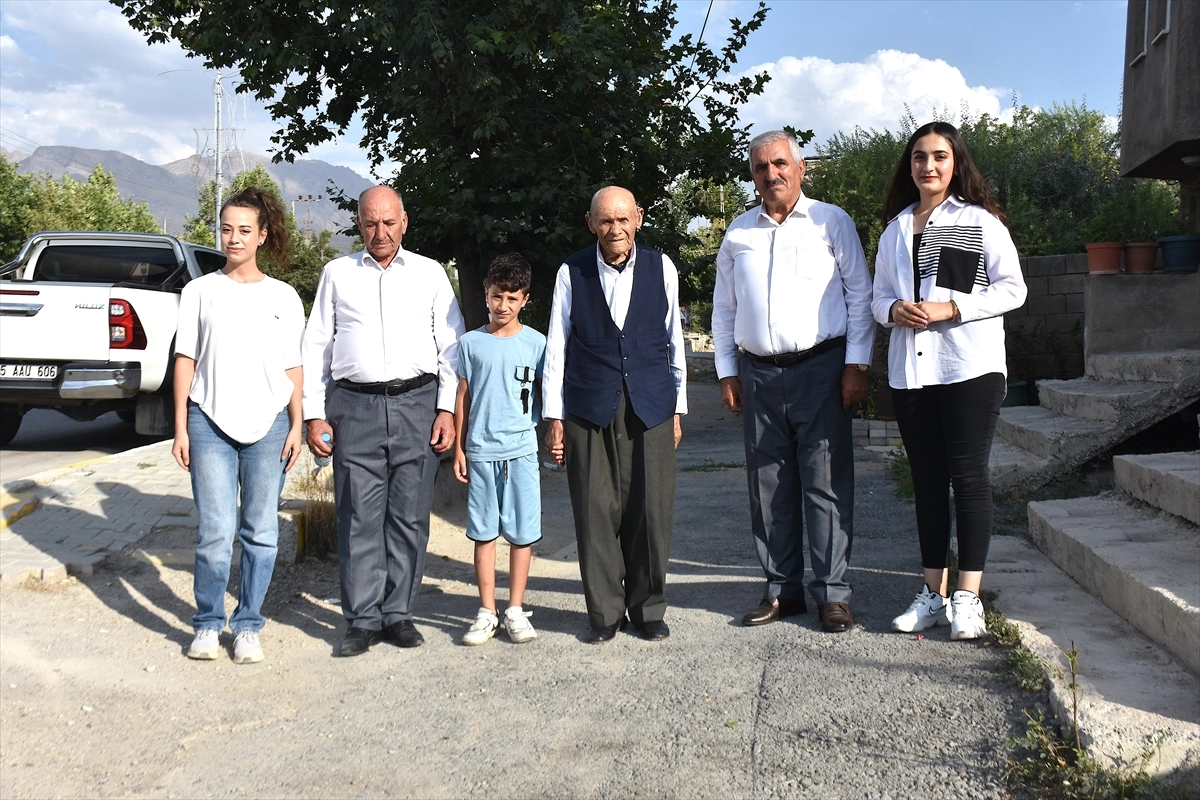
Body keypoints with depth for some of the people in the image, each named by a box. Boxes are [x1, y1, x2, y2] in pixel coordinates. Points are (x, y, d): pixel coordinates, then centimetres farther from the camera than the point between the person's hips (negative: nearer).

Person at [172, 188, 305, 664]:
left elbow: (292, 368, 9)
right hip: (210, 423, -1)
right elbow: (186, 361, 6)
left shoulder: (284, 297, 9)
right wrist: (180, 427, 1)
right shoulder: (200, 291, 7)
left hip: (268, 424, 1)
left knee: (261, 532, 3)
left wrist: (295, 426, 2)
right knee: (216, 532, -6)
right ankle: (208, 624, 11)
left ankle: (248, 625, 16)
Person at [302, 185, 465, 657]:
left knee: (409, 515, 2)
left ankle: (398, 613, 13)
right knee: (359, 517, -1)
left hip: (417, 403, 0)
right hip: (354, 406, 0)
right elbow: (316, 347, 13)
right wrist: (315, 414, 5)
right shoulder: (337, 274, 13)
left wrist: (447, 410, -1)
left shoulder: (430, 273, 12)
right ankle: (363, 619, 8)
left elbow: (452, 347, 9)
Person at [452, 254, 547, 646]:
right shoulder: (471, 343, 5)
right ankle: (486, 612, 14)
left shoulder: (536, 344, 3)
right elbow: (463, 398, 8)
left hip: (522, 451, 0)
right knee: (484, 532, 6)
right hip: (481, 451, 1)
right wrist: (458, 449, 6)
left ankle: (515, 610, 15)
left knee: (522, 532, 3)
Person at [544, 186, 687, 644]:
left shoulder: (661, 269, 6)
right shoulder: (572, 273, 3)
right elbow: (556, 347, 5)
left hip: (651, 408, 1)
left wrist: (678, 408, 11)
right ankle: (605, 613, 16)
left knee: (652, 512, 2)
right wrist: (554, 417, 2)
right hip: (589, 411, -1)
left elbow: (674, 340, 11)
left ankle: (648, 608, 19)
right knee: (596, 514, 1)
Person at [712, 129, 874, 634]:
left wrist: (857, 364, -5)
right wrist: (726, 372, 10)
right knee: (768, 487, 6)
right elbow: (723, 309, 17)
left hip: (820, 367, -3)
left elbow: (860, 294, 2)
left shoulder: (832, 222, 5)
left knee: (826, 483, -3)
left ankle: (833, 592, 4)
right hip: (759, 374, 4)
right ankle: (782, 588, 16)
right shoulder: (738, 233, 14)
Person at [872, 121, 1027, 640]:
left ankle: (968, 597, 4)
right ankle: (933, 593, 16)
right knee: (927, 479, 8)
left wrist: (952, 308, -15)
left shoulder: (980, 222, 1)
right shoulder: (895, 228, 15)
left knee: (968, 477, -2)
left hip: (969, 366, -5)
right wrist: (894, 310, -5)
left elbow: (1013, 289, -4)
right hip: (910, 369, 5)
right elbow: (879, 296, 18)